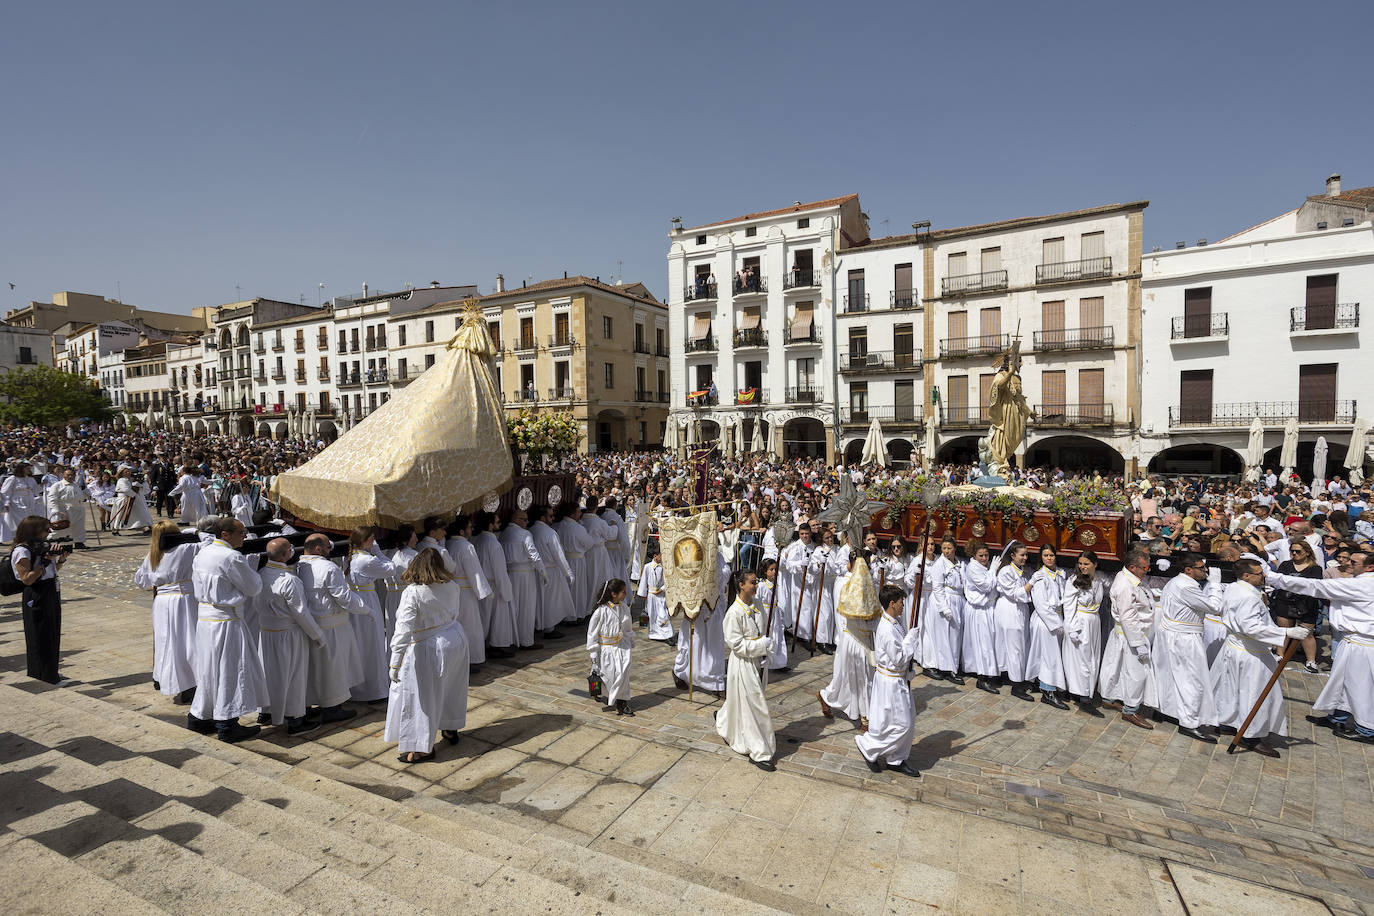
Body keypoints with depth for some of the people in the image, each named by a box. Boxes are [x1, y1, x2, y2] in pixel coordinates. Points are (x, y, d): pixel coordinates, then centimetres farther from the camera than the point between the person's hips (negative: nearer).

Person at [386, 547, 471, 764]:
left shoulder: (412, 592, -19)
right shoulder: (451, 586, -5)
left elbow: (404, 630, -21)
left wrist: (395, 663, -17)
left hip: (430, 648, -6)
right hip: (456, 640, 6)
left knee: (421, 696, 8)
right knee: (451, 687, 23)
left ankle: (423, 748, 16)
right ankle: (451, 729, 41)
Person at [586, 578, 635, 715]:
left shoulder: (625, 608, -1)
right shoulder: (601, 611, -18)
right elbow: (592, 633, -9)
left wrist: (632, 645, 18)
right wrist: (594, 654, -7)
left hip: (622, 645, 3)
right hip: (606, 647, -3)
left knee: (623, 670, -14)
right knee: (609, 675, 1)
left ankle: (621, 701, -2)